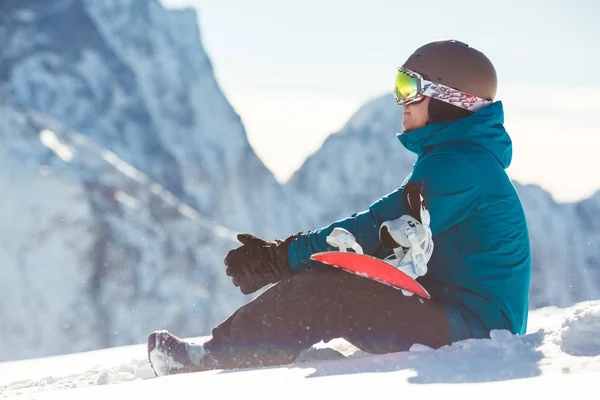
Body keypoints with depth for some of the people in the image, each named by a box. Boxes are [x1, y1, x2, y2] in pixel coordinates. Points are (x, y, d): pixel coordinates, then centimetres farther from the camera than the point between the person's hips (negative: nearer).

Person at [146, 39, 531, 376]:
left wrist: (279, 258, -15)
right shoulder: (457, 156, 17)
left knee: (322, 292, -19)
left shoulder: (460, 163, -17)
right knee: (324, 277, 2)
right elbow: (387, 232, 12)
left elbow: (377, 230, -21)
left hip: (473, 323, -10)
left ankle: (215, 358, -8)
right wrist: (279, 254, 2)